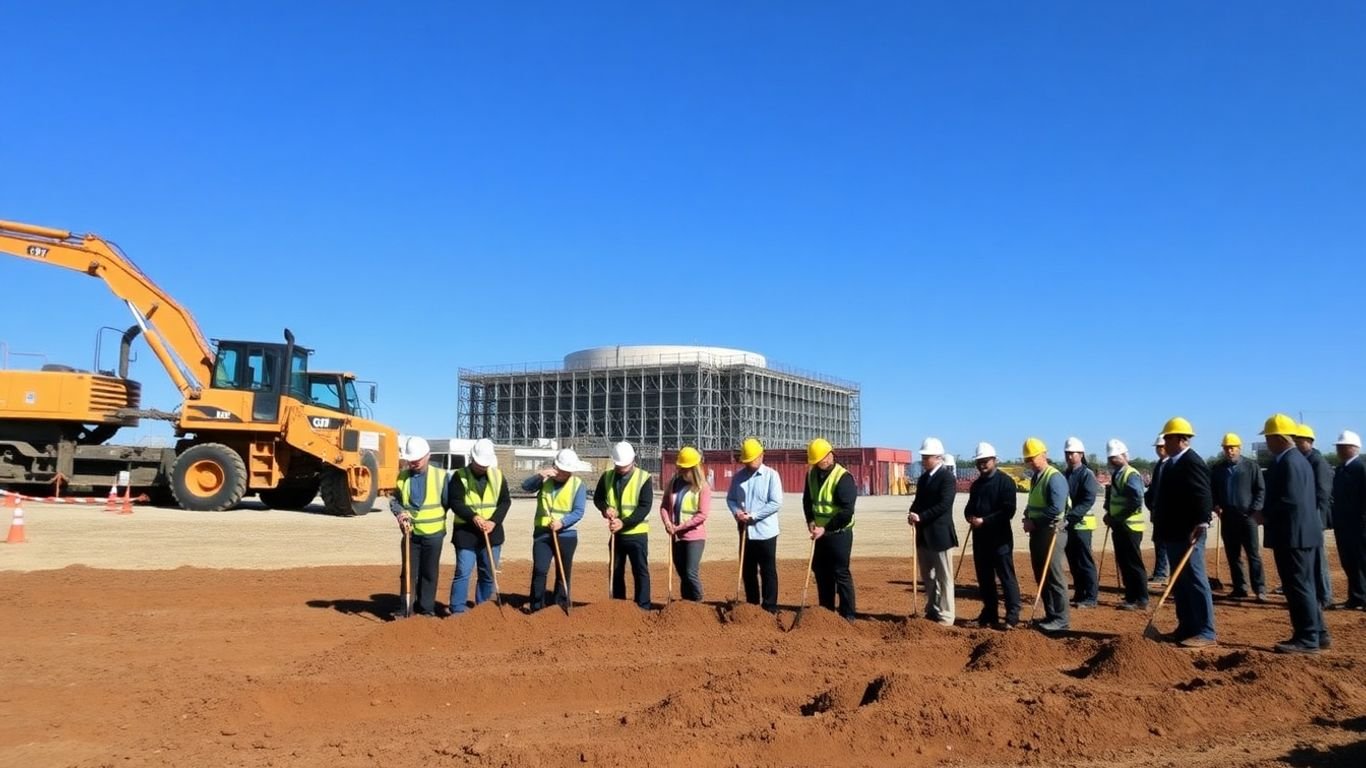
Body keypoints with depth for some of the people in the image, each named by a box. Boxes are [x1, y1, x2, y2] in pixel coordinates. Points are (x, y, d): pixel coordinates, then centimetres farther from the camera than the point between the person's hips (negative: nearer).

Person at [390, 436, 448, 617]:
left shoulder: (440, 475, -5)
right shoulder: (402, 476, 2)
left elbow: (447, 502, -1)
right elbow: (394, 500, 6)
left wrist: (436, 519, -5)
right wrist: (400, 513, -13)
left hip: (433, 533, -2)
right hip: (411, 533, 2)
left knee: (430, 573, 8)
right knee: (409, 572, 4)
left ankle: (427, 608, 17)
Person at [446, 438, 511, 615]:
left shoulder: (498, 475, 6)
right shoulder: (459, 476, -4)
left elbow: (505, 501, 3)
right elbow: (455, 502, -10)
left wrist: (494, 521, -12)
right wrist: (473, 517, -23)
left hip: (491, 532, 4)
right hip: (466, 532, -4)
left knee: (489, 573, 10)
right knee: (463, 572, -6)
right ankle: (457, 610, -1)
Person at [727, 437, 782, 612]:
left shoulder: (771, 475, -8)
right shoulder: (738, 476, 6)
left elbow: (776, 503, -15)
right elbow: (730, 498, 11)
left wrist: (753, 516, -18)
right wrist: (736, 511, -11)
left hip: (765, 531, -5)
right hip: (745, 531, 5)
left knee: (768, 571, 2)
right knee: (747, 571, 13)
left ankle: (770, 608, 9)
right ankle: (751, 605, 24)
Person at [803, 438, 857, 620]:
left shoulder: (843, 477, -17)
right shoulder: (812, 474, 5)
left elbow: (847, 511, -19)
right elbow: (807, 499, 16)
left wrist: (825, 529, -19)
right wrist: (810, 520, 0)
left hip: (839, 533, -7)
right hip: (820, 532, 7)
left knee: (841, 574, -3)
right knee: (820, 572, 13)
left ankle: (847, 616, 5)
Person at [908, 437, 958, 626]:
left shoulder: (947, 477, -11)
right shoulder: (923, 477, 14)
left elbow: (944, 505, -20)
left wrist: (921, 517, -23)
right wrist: (913, 514, -5)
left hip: (940, 534, -8)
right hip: (923, 534, 8)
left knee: (943, 577, 0)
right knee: (927, 576, 15)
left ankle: (945, 616, 6)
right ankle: (932, 611, 25)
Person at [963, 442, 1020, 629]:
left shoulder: (1005, 481, -7)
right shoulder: (976, 484, 16)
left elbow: (1008, 510, -15)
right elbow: (970, 507, 21)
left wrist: (984, 521, -19)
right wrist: (970, 517, -3)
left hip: (1000, 538, -7)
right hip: (980, 537, 8)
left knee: (1006, 577, -4)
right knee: (984, 578, 12)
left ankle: (1012, 616, -1)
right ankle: (989, 614, 20)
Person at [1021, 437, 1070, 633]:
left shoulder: (1054, 478, -15)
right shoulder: (1036, 477, 14)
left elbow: (1056, 509, -23)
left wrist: (1034, 522, -15)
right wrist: (1027, 519, 3)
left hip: (1051, 532, -9)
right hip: (1037, 532, 9)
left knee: (1053, 577, -4)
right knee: (1041, 577, 13)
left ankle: (1061, 619, 4)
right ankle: (1050, 615, 22)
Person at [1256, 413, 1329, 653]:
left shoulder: (1289, 462, -18)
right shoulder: (1297, 459, 16)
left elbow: (1290, 499, -26)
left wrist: (1265, 515, -13)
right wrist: (1269, 514, 14)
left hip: (1292, 535, -11)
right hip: (1300, 533, 11)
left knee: (1298, 587, -5)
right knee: (1303, 586, 16)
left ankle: (1307, 639, 0)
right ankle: (1317, 634, 23)